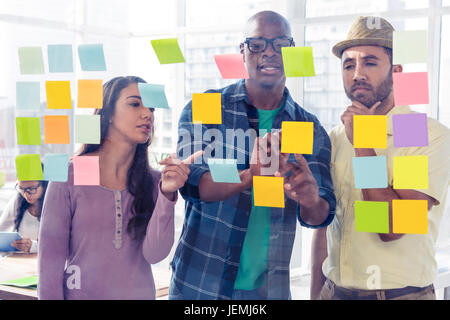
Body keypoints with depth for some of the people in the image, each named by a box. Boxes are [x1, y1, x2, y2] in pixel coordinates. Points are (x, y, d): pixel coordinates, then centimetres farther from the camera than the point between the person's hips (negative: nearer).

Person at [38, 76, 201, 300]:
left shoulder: (154, 181, -5)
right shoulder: (71, 175, -12)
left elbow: (154, 254, -15)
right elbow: (50, 256, -10)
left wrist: (167, 194, -24)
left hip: (139, 292, 2)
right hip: (81, 294, -2)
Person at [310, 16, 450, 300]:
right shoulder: (335, 138, 4)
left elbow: (391, 226, -21)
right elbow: (323, 224, 9)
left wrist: (362, 144, -19)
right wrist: (316, 294, 7)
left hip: (402, 292, -4)